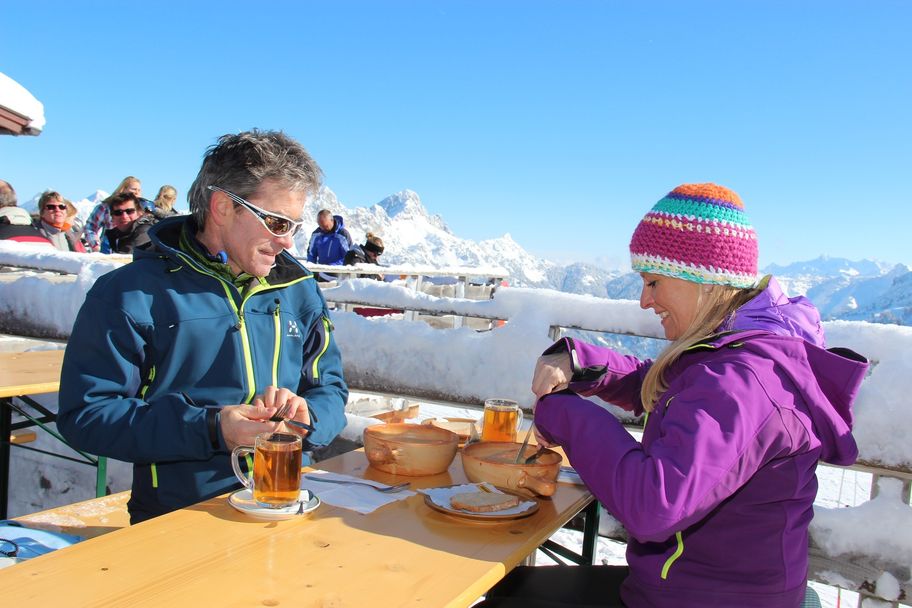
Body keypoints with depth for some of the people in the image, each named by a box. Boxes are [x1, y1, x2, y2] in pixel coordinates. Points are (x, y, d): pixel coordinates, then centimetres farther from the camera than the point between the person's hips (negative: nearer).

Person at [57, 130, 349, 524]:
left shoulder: (299, 290, 14)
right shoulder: (130, 294, -1)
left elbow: (330, 391, 18)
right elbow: (84, 415, -5)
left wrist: (306, 416, -6)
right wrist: (210, 429, -16)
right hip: (176, 521, -2)